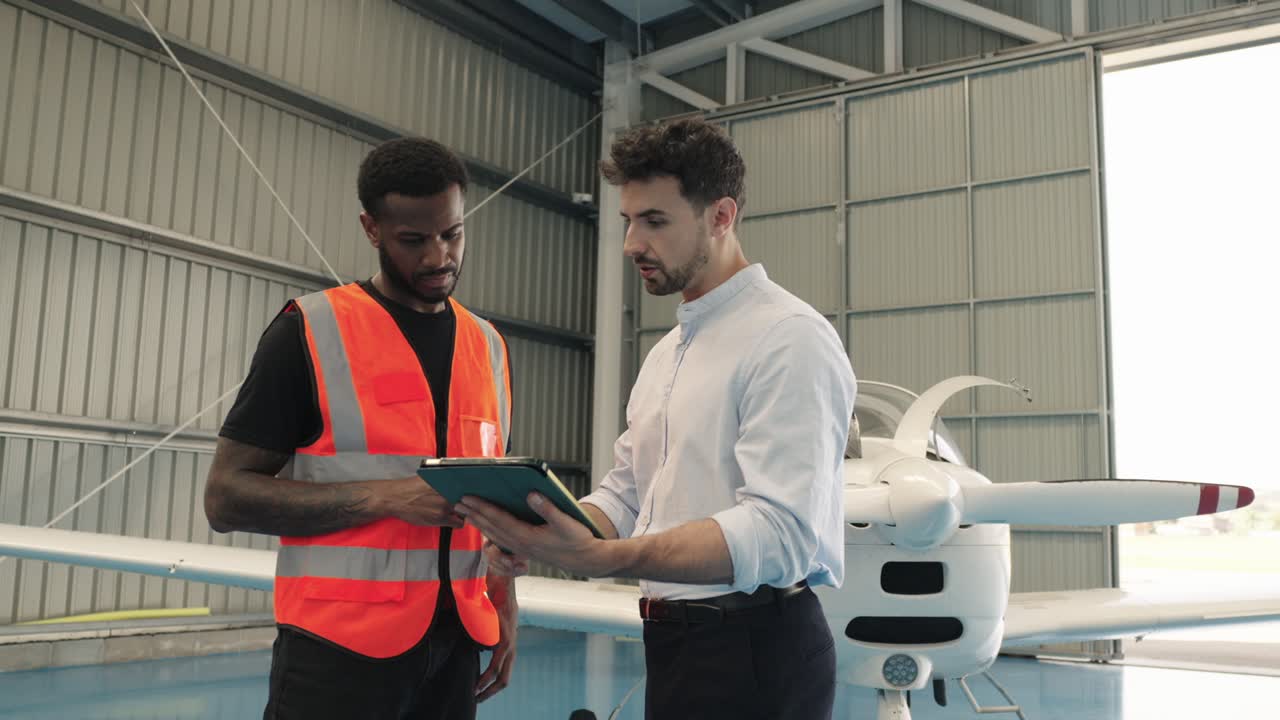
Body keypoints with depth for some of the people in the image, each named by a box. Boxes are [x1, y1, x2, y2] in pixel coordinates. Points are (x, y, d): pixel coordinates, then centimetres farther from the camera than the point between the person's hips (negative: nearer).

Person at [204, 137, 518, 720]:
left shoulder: (489, 347, 9)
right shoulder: (310, 332, -7)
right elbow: (226, 497, -9)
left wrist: (505, 609, 7)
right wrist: (384, 497, -19)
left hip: (454, 643, 5)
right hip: (337, 648, -5)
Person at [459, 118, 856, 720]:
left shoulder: (790, 338, -16)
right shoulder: (665, 353, 13)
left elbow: (781, 531, -26)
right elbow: (624, 494, 11)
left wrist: (602, 559, -36)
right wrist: (536, 532, -9)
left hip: (753, 651, -8)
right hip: (670, 642, 8)